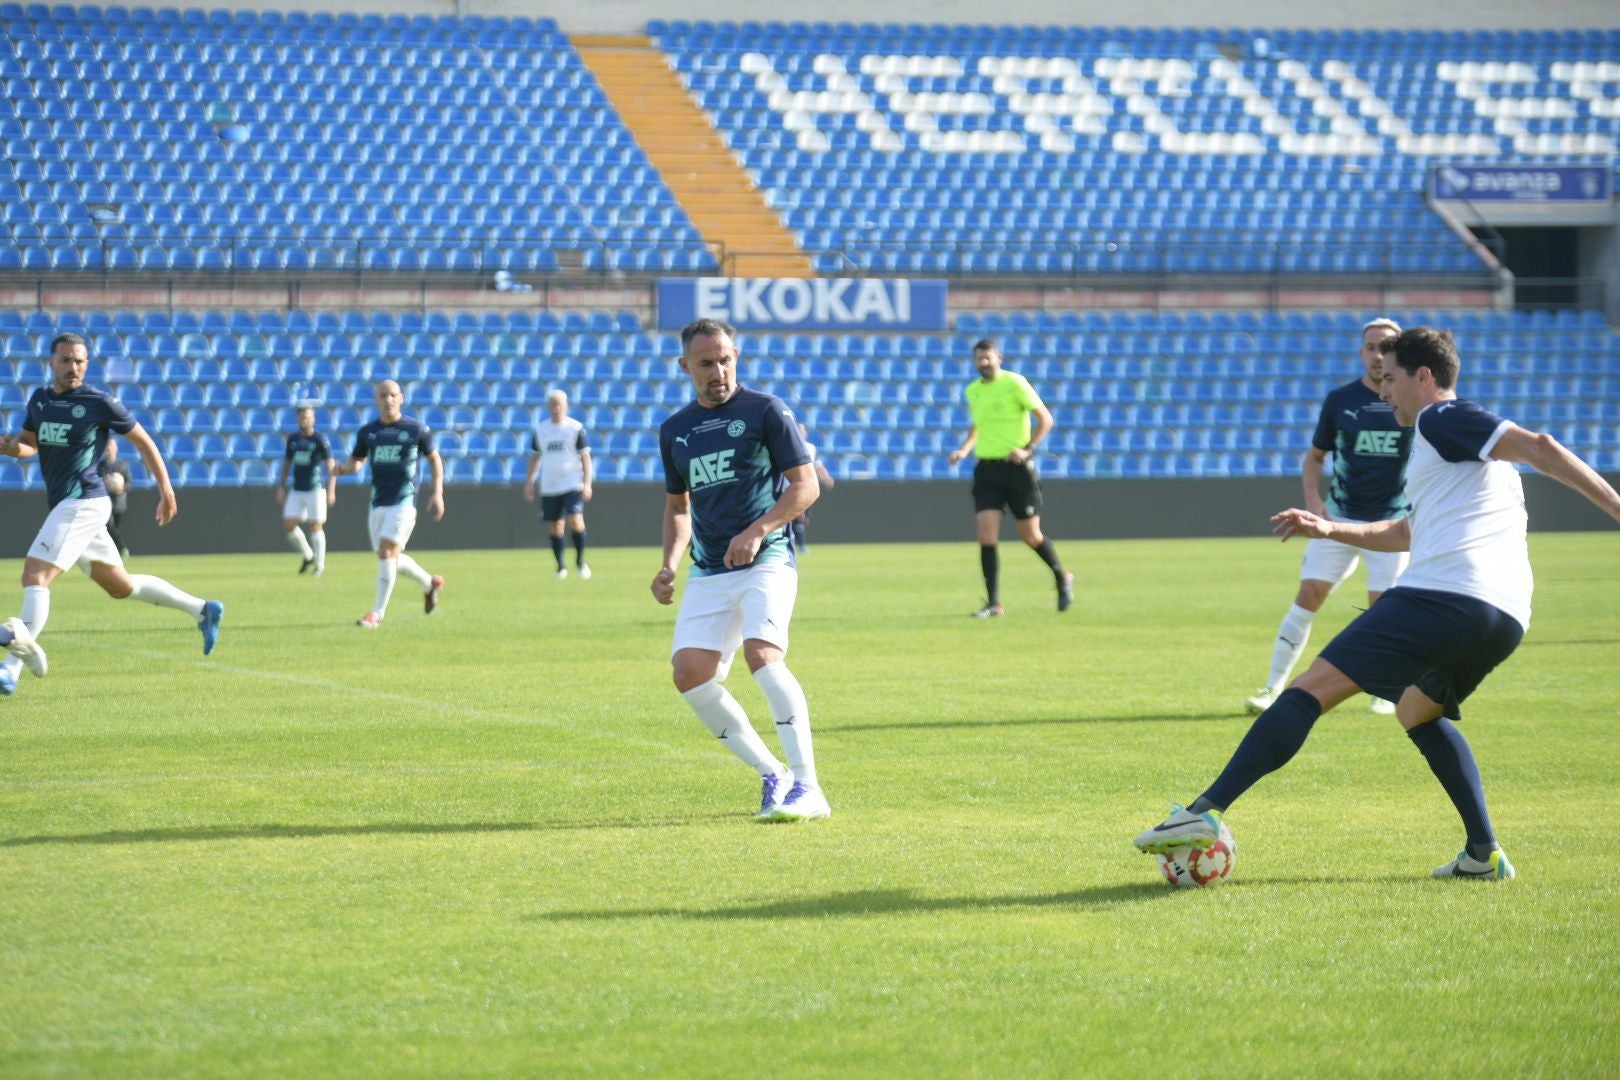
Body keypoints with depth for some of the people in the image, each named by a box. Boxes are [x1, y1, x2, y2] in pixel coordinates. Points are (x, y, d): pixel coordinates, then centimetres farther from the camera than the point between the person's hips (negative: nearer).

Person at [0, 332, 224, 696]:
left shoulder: (99, 403, -8)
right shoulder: (39, 399, 11)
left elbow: (144, 442, 0)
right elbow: (29, 444, 20)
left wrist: (166, 490, -1)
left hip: (83, 502, -8)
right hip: (64, 504, 8)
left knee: (35, 575, -17)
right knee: (120, 585, 17)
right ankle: (201, 609, 29)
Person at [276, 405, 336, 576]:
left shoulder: (320, 439, -8)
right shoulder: (292, 439, 8)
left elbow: (331, 466, -11)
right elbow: (287, 463, 18)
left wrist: (331, 490, -20)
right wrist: (281, 486, 12)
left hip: (315, 490, -5)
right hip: (296, 490, 5)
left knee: (316, 526, -3)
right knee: (288, 525, -1)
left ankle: (319, 565, 8)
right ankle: (308, 556, 19)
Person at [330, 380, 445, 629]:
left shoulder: (415, 428, -2)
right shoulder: (368, 432, 7)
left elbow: (434, 459, 8)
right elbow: (356, 461, 17)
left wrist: (437, 493, -1)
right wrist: (342, 468, -7)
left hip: (404, 500, -5)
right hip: (378, 502, 5)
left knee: (387, 551, -17)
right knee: (391, 558, 10)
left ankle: (377, 613, -12)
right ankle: (429, 583, 37)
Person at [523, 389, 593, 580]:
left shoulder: (576, 428, -3)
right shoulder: (539, 430, 7)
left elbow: (585, 457, -1)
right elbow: (535, 457, 16)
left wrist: (587, 484, -8)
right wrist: (529, 483, 10)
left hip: (572, 484, -3)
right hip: (549, 486, 3)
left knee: (576, 521, -17)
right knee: (555, 527, 5)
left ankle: (580, 560, 1)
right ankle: (561, 566, 17)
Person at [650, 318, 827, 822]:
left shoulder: (765, 410, -1)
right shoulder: (675, 431, 14)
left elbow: (806, 485, -4)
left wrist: (758, 530, -17)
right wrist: (668, 565, 10)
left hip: (768, 560, -6)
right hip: (708, 573, 6)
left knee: (761, 653, -28)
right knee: (690, 672, -12)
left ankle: (808, 788, -25)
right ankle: (772, 775, 2)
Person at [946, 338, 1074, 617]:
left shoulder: (1014, 383, -8)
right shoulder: (973, 391, 10)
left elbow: (1045, 419, -6)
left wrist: (1027, 449, -17)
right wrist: (964, 449, 10)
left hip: (1017, 467, -4)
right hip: (987, 469, 4)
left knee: (1030, 535, 3)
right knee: (986, 534, -9)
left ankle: (1062, 578, 30)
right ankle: (993, 603, -6)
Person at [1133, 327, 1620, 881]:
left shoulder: (1441, 420, 3)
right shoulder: (1463, 440, 33)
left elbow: (1539, 448, -10)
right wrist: (1331, 529, 38)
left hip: (1441, 596, -9)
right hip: (1507, 620, 9)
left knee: (1311, 689, -10)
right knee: (1419, 712, 32)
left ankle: (1207, 811, -20)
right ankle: (1484, 853, 17)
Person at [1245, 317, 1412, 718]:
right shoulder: (1340, 400, -1)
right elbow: (1314, 456, 9)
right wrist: (1313, 497, -7)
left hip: (1392, 520, -1)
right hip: (1339, 516, 1)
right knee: (1308, 595, -7)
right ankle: (1273, 688, -2)